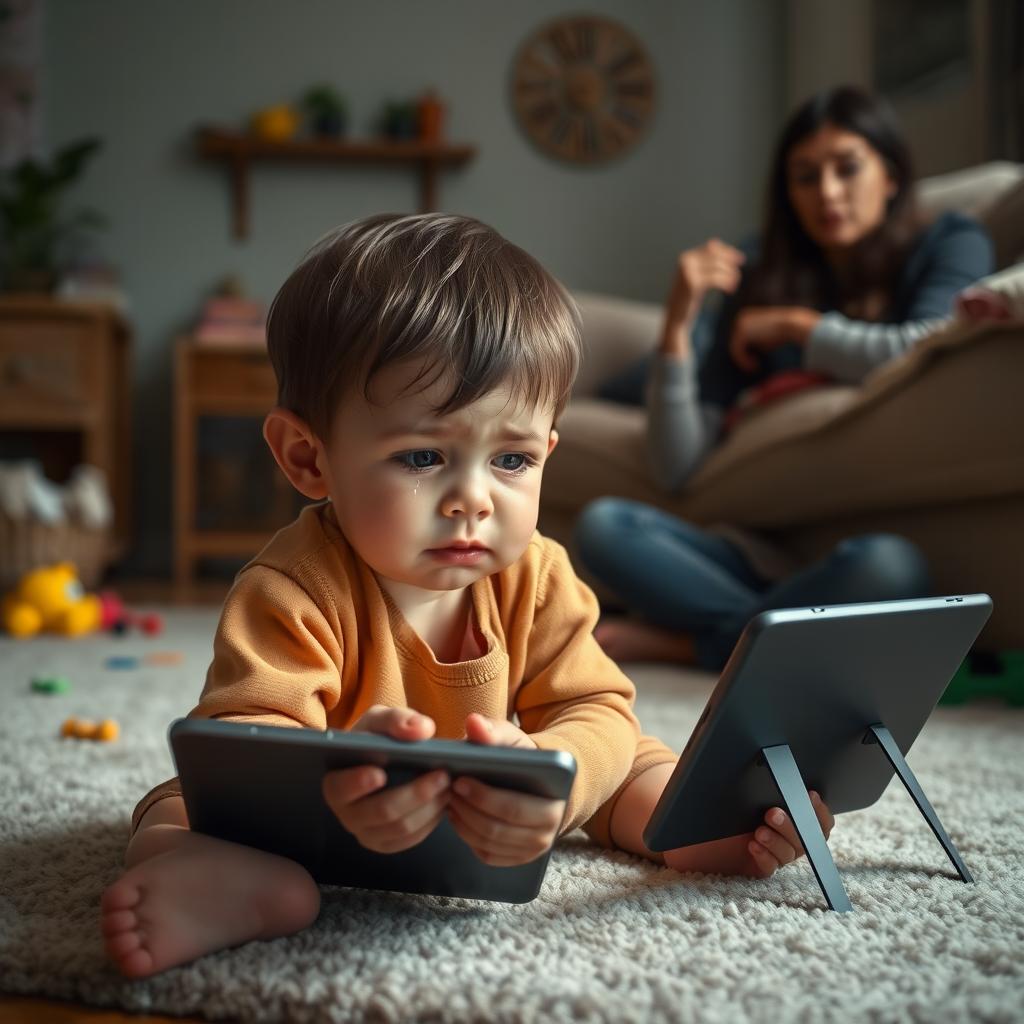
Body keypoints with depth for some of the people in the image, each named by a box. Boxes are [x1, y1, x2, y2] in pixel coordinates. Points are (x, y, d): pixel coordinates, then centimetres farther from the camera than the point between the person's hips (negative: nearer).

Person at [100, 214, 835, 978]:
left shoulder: (536, 578, -16)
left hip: (494, 820, 5)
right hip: (322, 819, -4)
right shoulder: (292, 596, -32)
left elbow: (599, 714, -20)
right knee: (180, 808, -29)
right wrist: (332, 786, -67)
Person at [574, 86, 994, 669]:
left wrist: (795, 324, -3)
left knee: (889, 565, -37)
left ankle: (680, 641, -14)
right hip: (766, 553, 2)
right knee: (602, 524, -17)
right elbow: (677, 472, 3)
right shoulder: (761, 287, 10)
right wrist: (680, 321, -7)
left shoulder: (950, 245, 6)